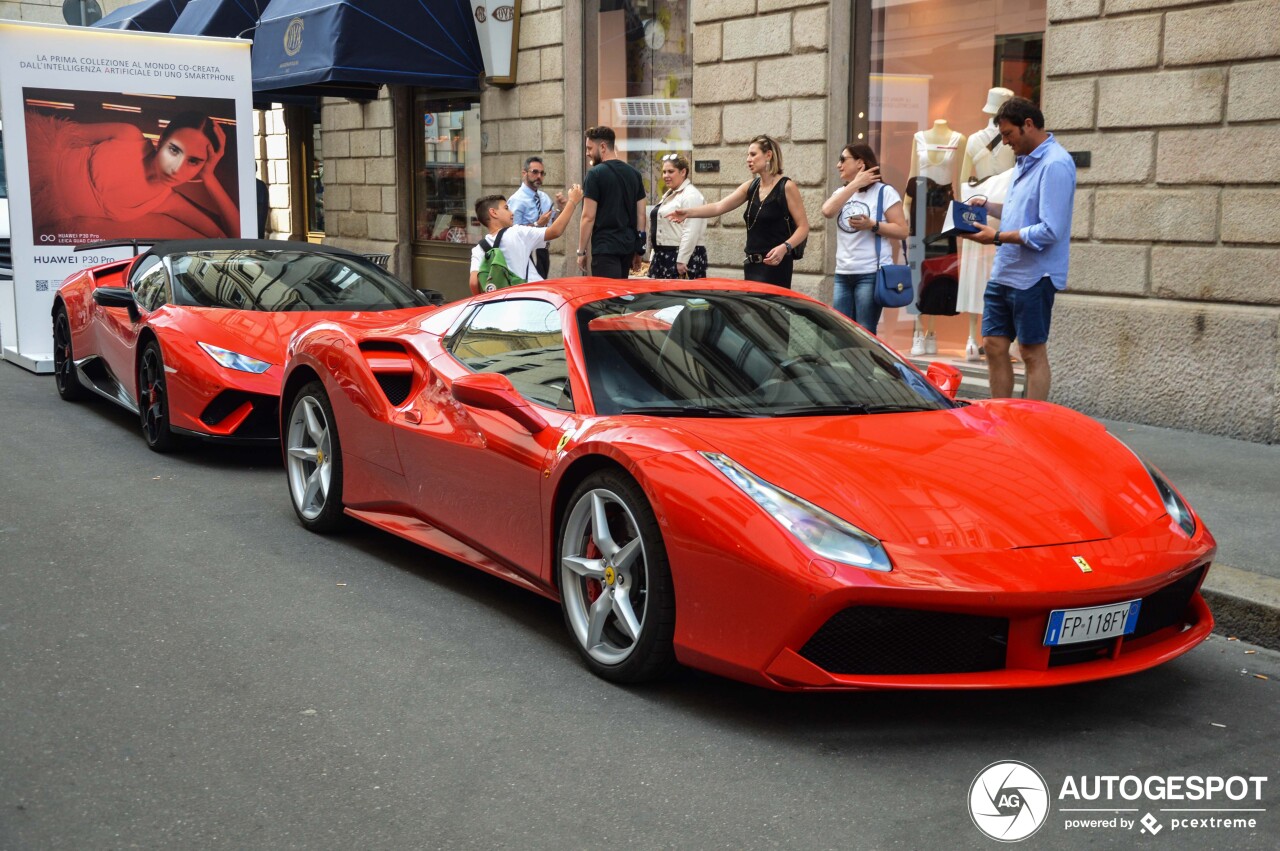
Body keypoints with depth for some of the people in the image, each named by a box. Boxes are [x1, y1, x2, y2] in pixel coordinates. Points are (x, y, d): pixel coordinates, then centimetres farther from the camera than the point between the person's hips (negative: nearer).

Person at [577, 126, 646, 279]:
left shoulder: (596, 174, -9)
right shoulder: (634, 174, 11)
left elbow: (588, 217, -11)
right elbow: (641, 214, 13)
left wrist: (581, 251, -4)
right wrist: (638, 251, 18)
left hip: (605, 248, -7)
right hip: (628, 246, 7)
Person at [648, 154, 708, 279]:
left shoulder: (691, 195, -10)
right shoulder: (669, 195, 20)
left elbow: (691, 233, -19)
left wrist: (682, 261, -23)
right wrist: (654, 257, 18)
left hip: (683, 256, -9)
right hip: (663, 255, 9)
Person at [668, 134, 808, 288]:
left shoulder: (786, 187, -7)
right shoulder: (751, 186, 11)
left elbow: (803, 226, -9)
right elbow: (719, 207, 3)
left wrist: (785, 247, -26)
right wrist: (688, 213, -10)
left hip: (775, 265, -7)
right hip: (752, 264, 7)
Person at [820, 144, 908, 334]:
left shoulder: (884, 192, -1)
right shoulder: (841, 193, 16)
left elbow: (902, 231, -7)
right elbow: (827, 211, -7)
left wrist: (871, 225, -19)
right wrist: (854, 184, -7)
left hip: (871, 274, -6)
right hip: (843, 274, 6)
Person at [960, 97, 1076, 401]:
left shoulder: (1055, 164, -16)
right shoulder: (1026, 161, 14)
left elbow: (1050, 230, -22)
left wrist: (998, 237, -20)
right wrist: (988, 206, 8)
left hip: (1033, 276, -9)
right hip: (1003, 273, 9)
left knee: (1032, 353, 0)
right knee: (994, 346, 10)